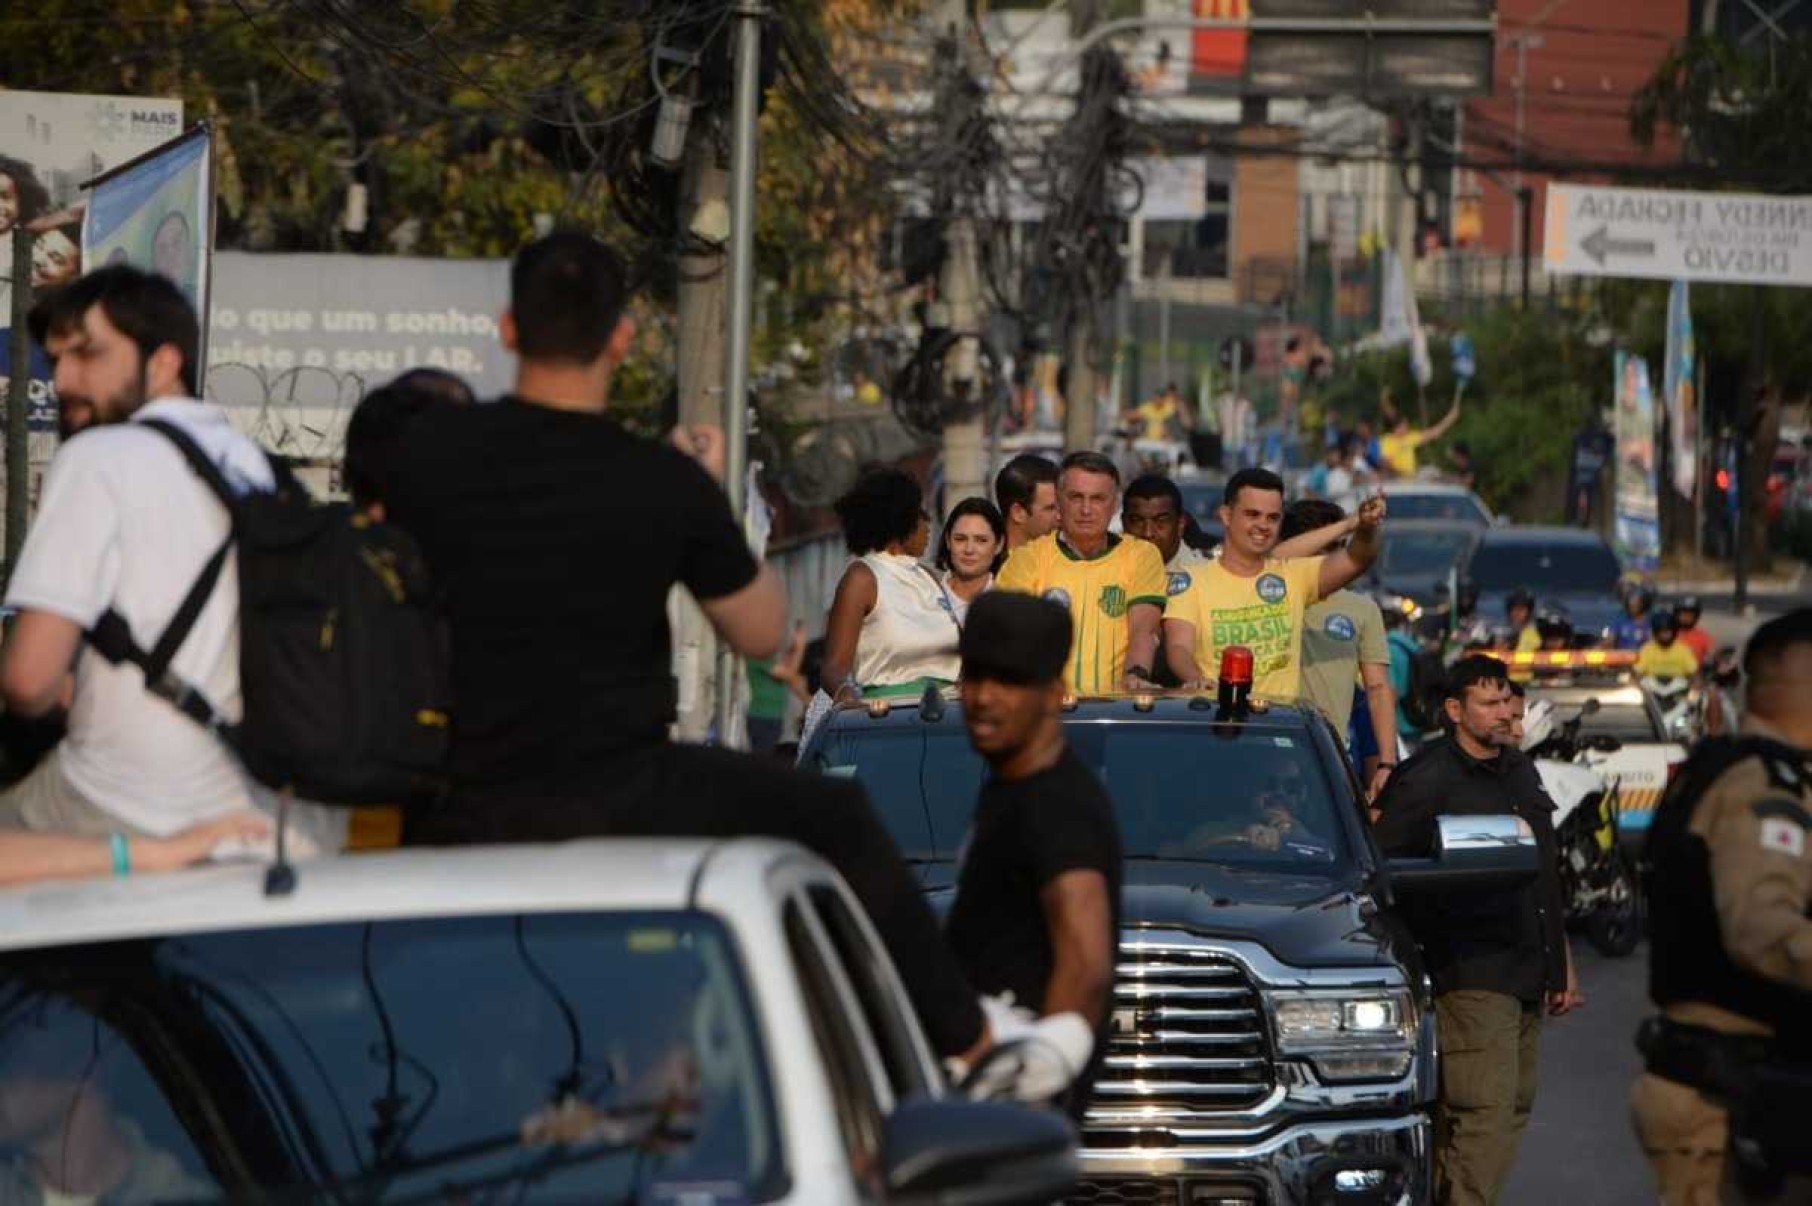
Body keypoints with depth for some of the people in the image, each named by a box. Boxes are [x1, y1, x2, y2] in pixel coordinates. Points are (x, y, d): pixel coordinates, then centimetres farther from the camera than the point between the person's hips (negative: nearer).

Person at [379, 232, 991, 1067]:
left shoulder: (427, 454, -4)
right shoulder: (665, 484, -8)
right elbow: (762, 631, 7)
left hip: (455, 821, 1)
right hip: (617, 804, -1)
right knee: (837, 822, 18)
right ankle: (965, 1042, 29)